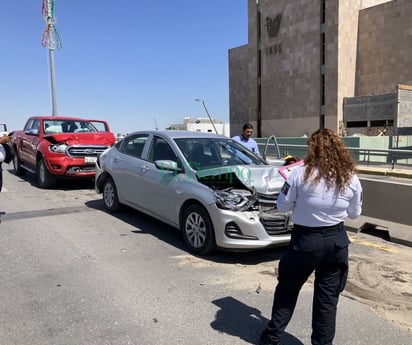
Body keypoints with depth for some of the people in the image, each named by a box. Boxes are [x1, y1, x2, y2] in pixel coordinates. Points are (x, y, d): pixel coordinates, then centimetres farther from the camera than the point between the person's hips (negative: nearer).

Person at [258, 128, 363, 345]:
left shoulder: (301, 174, -15)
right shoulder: (351, 178, -4)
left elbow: (282, 206, -7)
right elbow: (354, 213, 7)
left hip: (306, 240, -2)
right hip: (337, 240, 3)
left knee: (287, 289, 16)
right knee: (328, 296, 15)